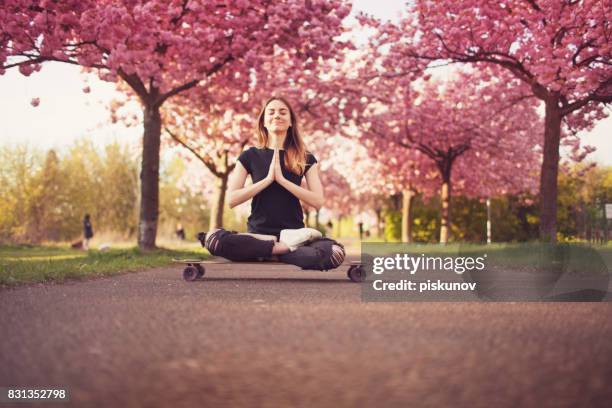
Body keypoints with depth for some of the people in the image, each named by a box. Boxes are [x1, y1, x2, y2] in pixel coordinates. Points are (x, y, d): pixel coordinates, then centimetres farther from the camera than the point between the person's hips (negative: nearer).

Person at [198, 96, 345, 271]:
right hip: (258, 233, 0)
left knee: (335, 252, -33)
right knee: (213, 239, -33)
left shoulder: (305, 159, 10)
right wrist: (268, 178, -9)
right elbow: (231, 199, -2)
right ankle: (286, 247, -21)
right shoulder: (250, 156, 9)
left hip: (294, 232, 0)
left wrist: (281, 179, -10)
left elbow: (318, 201, -3)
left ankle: (269, 253, -16)